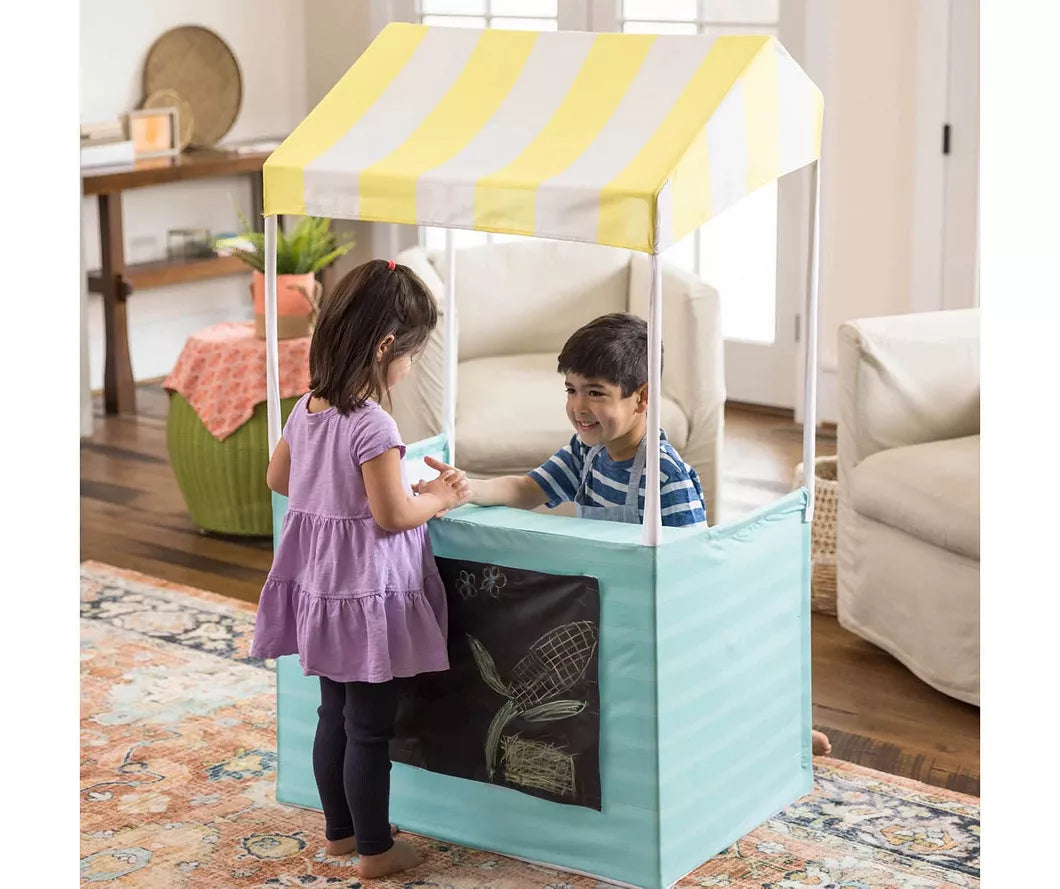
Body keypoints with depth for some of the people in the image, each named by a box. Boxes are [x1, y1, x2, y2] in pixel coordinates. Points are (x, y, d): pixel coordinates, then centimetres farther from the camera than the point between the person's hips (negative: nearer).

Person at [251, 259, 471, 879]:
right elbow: (392, 515, -22)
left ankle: (340, 830, 33)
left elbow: (278, 478, 16)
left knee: (334, 713, 20)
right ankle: (375, 850, 15)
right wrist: (439, 498, -5)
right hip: (367, 590, -8)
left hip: (318, 586, 8)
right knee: (371, 728, 4)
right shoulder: (374, 425, -24)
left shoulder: (307, 409, 1)